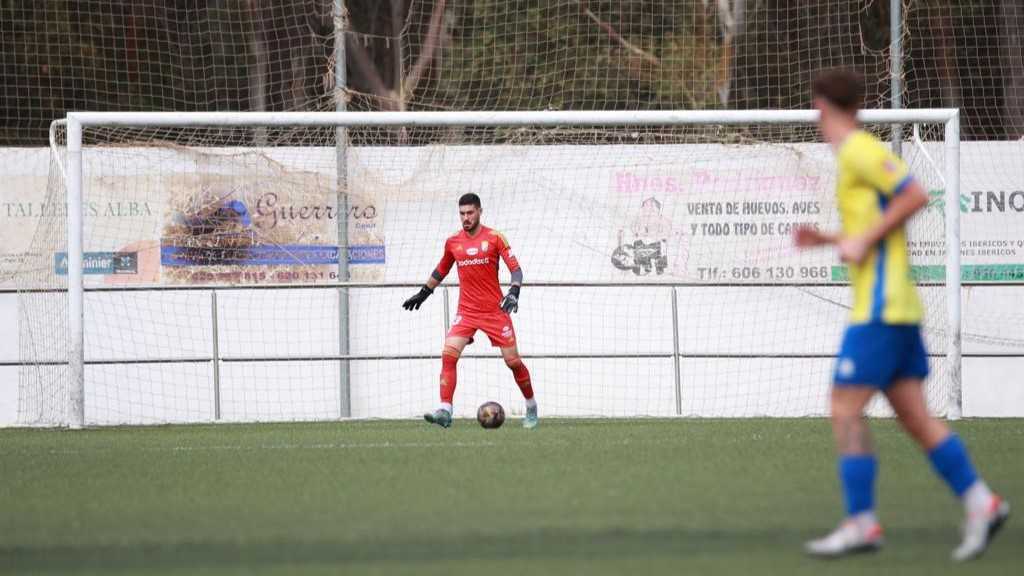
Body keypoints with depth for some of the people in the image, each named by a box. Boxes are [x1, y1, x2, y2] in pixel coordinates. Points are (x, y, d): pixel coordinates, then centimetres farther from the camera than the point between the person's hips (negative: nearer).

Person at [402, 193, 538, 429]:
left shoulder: (495, 238, -4)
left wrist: (514, 291, -23)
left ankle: (531, 408, 23)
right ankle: (444, 411, -22)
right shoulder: (453, 243, 7)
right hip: (466, 311, 3)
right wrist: (423, 293, 27)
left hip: (495, 310, -3)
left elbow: (515, 268, -7)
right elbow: (441, 271, 24)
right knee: (448, 354, -18)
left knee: (513, 361, 1)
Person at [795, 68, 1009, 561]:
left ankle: (861, 523, -6)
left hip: (880, 308, -9)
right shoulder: (854, 155, 19)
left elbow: (915, 196, -20)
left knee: (845, 413, -7)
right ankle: (979, 503, 0)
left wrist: (864, 240, -17)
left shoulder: (860, 151, -10)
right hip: (897, 307, 9)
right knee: (914, 416, 5)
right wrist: (825, 240, 20)